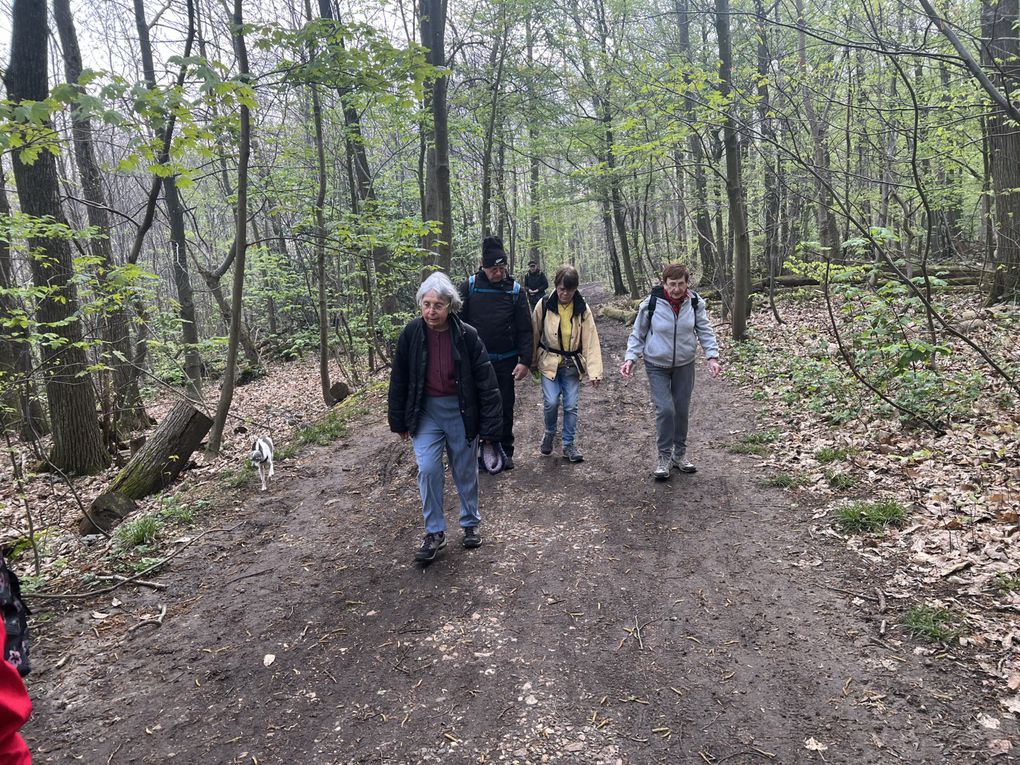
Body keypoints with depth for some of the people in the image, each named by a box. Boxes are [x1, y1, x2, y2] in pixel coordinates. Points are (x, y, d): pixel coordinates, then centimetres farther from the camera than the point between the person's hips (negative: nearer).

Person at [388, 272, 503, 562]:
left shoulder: (467, 335, -14)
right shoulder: (411, 333, -9)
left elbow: (486, 382, -10)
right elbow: (399, 380, 1)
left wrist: (490, 426, -10)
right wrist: (400, 421, 5)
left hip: (460, 412, -1)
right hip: (425, 412, 1)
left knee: (465, 471, 13)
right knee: (427, 470, -8)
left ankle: (470, 523, 35)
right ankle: (434, 532, 9)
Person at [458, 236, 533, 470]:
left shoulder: (514, 290, -1)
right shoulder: (469, 286, -3)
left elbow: (525, 329, -1)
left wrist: (525, 361, -7)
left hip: (506, 361, 1)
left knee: (505, 408, 10)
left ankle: (505, 451, 24)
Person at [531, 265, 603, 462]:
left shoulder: (582, 309, -7)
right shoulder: (544, 306, -10)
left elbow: (590, 340, -9)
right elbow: (535, 335, 0)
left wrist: (594, 370, -14)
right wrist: (532, 362, 7)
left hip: (572, 364, 1)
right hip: (549, 362, -1)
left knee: (571, 406, 2)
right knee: (551, 402, -9)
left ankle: (569, 444, 19)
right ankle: (549, 433, 21)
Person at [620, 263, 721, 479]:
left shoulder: (695, 302, -10)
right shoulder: (651, 303, -16)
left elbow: (705, 331, -2)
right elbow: (638, 333, -4)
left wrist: (712, 356, -14)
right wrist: (630, 358, -14)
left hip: (684, 365, 3)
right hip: (657, 366, -3)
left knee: (682, 410, 9)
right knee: (665, 409, -12)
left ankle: (680, 454, 27)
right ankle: (664, 456, 5)